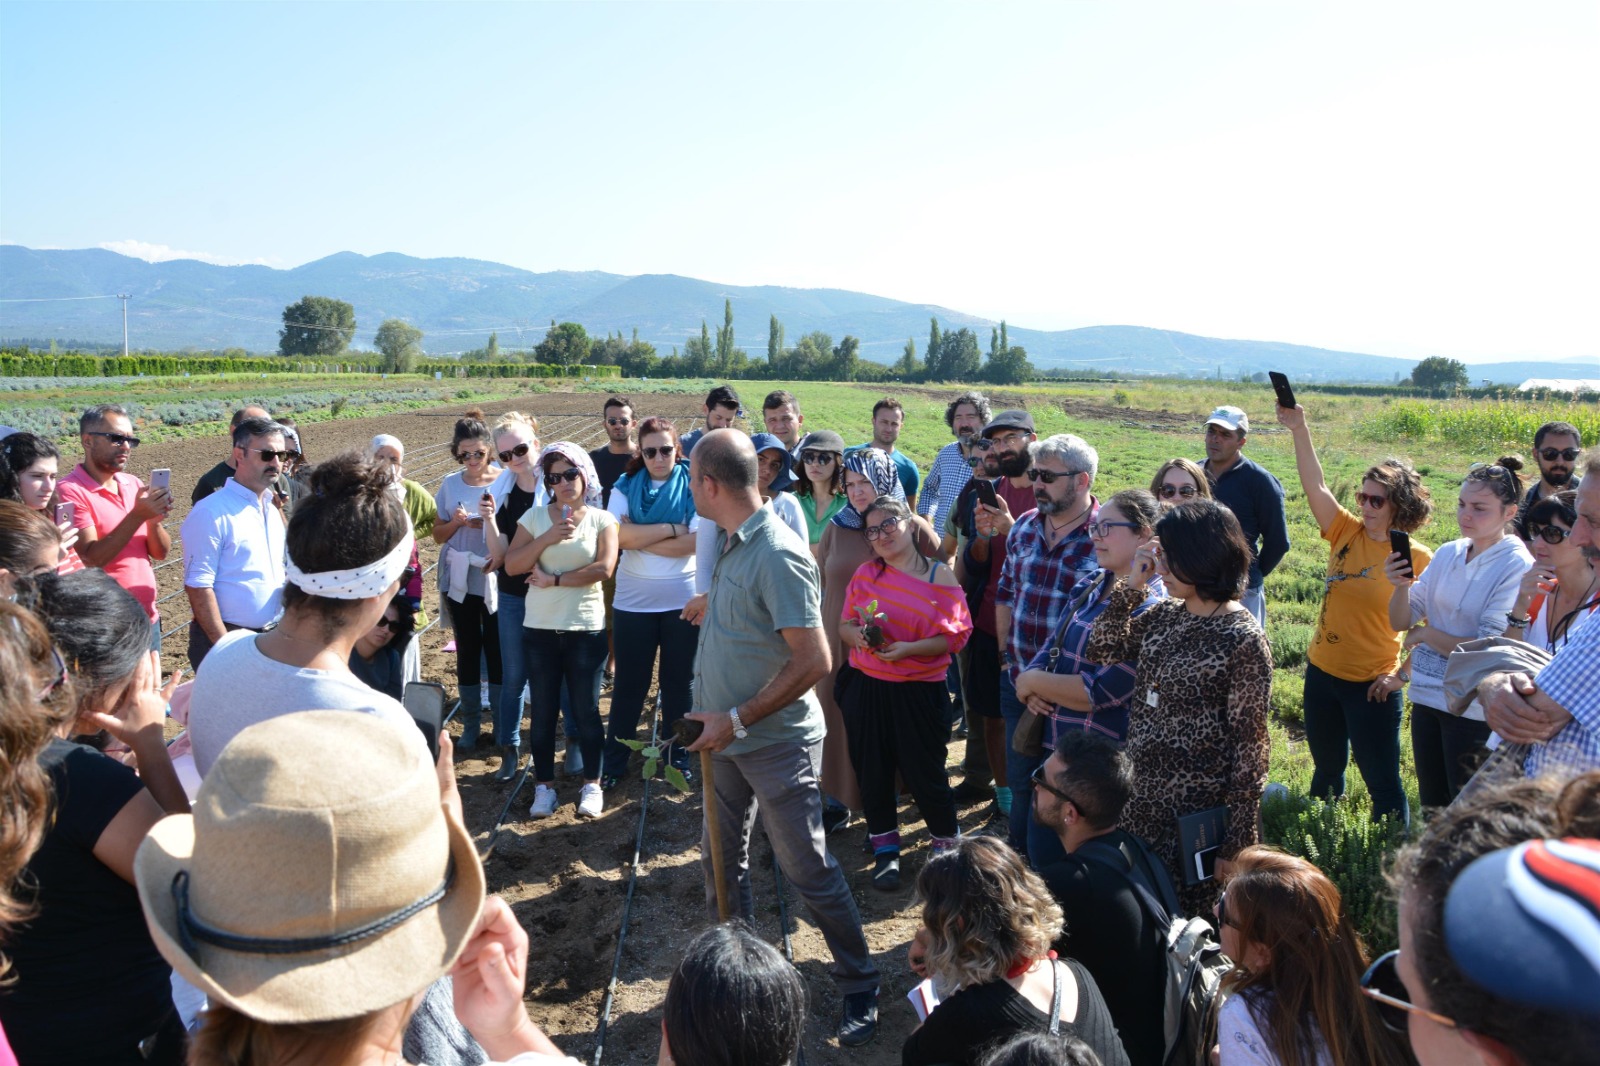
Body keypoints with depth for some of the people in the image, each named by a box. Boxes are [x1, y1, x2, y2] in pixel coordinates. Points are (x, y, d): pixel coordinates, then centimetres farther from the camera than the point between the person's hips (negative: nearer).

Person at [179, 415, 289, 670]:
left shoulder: (272, 507, 9)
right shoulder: (212, 513, -15)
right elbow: (198, 585, -18)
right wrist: (224, 647, -19)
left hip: (271, 636, 7)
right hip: (225, 638, -7)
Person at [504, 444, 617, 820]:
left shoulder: (602, 519, -2)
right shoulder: (535, 517, 2)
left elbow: (604, 568, -15)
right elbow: (511, 565, -5)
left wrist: (554, 580, -12)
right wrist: (546, 539, -17)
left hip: (586, 629, -2)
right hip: (539, 629, 2)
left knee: (586, 710, 5)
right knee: (543, 711, 9)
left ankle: (592, 784, 19)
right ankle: (544, 785, 21)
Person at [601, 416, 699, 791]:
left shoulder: (692, 486, -4)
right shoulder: (626, 487, 0)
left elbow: (694, 542, -16)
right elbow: (620, 536, -15)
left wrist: (640, 539, -13)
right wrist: (671, 528, -16)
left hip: (683, 601, 0)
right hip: (633, 601, 1)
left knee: (678, 682, 12)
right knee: (629, 683, 9)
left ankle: (678, 756, 28)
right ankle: (613, 760, 22)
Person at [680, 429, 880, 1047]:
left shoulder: (778, 556, -24)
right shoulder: (729, 544, 2)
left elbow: (813, 661, -26)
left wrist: (736, 719, -22)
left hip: (777, 742, -8)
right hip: (728, 737, 8)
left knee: (807, 869, 3)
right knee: (720, 857, 18)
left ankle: (860, 988, 22)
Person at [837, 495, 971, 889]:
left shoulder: (939, 577, -6)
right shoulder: (865, 574, 4)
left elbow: (953, 636, -8)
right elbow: (845, 624, 9)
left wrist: (908, 648, -20)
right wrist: (858, 636, -13)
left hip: (918, 691, -3)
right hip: (865, 689, 3)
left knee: (924, 772, 4)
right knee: (872, 771, 11)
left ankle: (947, 845, 28)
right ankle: (885, 850, 29)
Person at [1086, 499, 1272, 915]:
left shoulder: (1243, 640, -16)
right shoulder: (1165, 615, 4)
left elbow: (1249, 747, -14)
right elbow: (1103, 649, 8)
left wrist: (1236, 840, -13)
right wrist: (1132, 584, -1)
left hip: (1198, 817, -6)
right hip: (1143, 804, 7)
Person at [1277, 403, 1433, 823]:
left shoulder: (1417, 558, -12)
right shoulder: (1346, 533, -1)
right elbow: (1314, 485, -10)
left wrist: (1403, 674, -13)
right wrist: (1299, 430, -20)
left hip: (1372, 685, -5)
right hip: (1322, 673, 5)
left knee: (1383, 783, 4)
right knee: (1326, 771, 21)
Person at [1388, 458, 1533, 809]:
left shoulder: (1518, 567, -15)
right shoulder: (1447, 554, 3)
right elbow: (1400, 622, 4)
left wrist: (1426, 634, -8)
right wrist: (1401, 586, -16)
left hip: (1473, 710, -6)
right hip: (1426, 697, 6)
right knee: (1431, 809, 19)